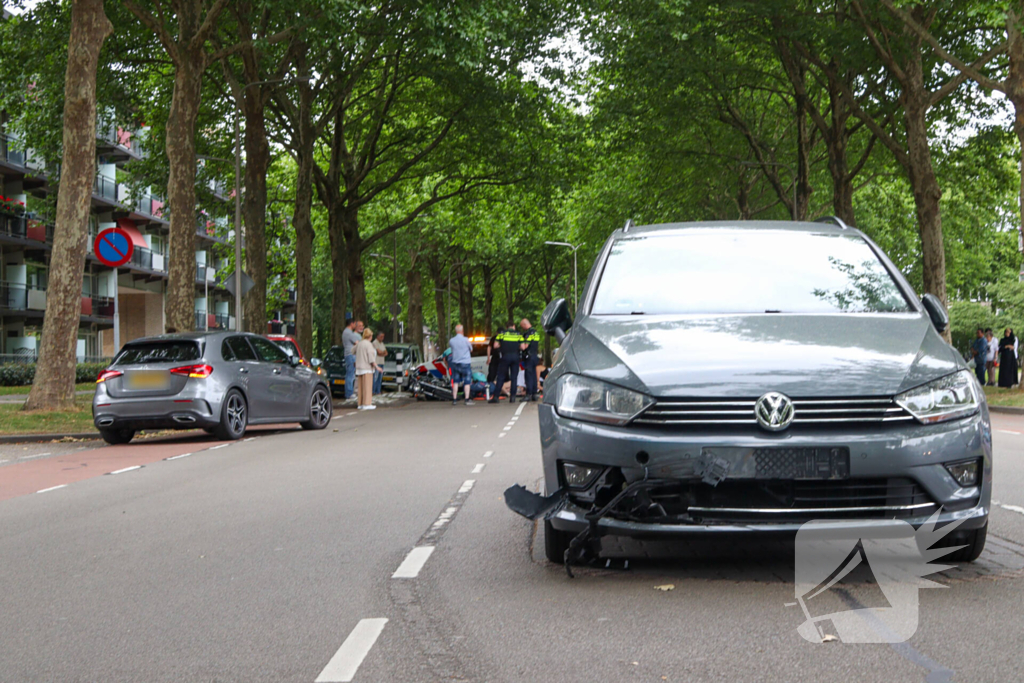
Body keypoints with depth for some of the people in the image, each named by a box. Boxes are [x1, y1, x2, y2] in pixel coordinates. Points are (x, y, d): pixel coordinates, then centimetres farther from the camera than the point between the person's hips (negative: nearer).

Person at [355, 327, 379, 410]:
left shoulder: (359, 343, 10)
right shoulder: (368, 344, -13)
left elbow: (353, 352, 25)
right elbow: (371, 357, -18)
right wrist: (376, 367, -14)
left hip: (359, 367, 8)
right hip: (367, 368, -8)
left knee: (361, 386, 9)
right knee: (367, 386, -7)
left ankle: (361, 404, 10)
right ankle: (367, 404, -10)